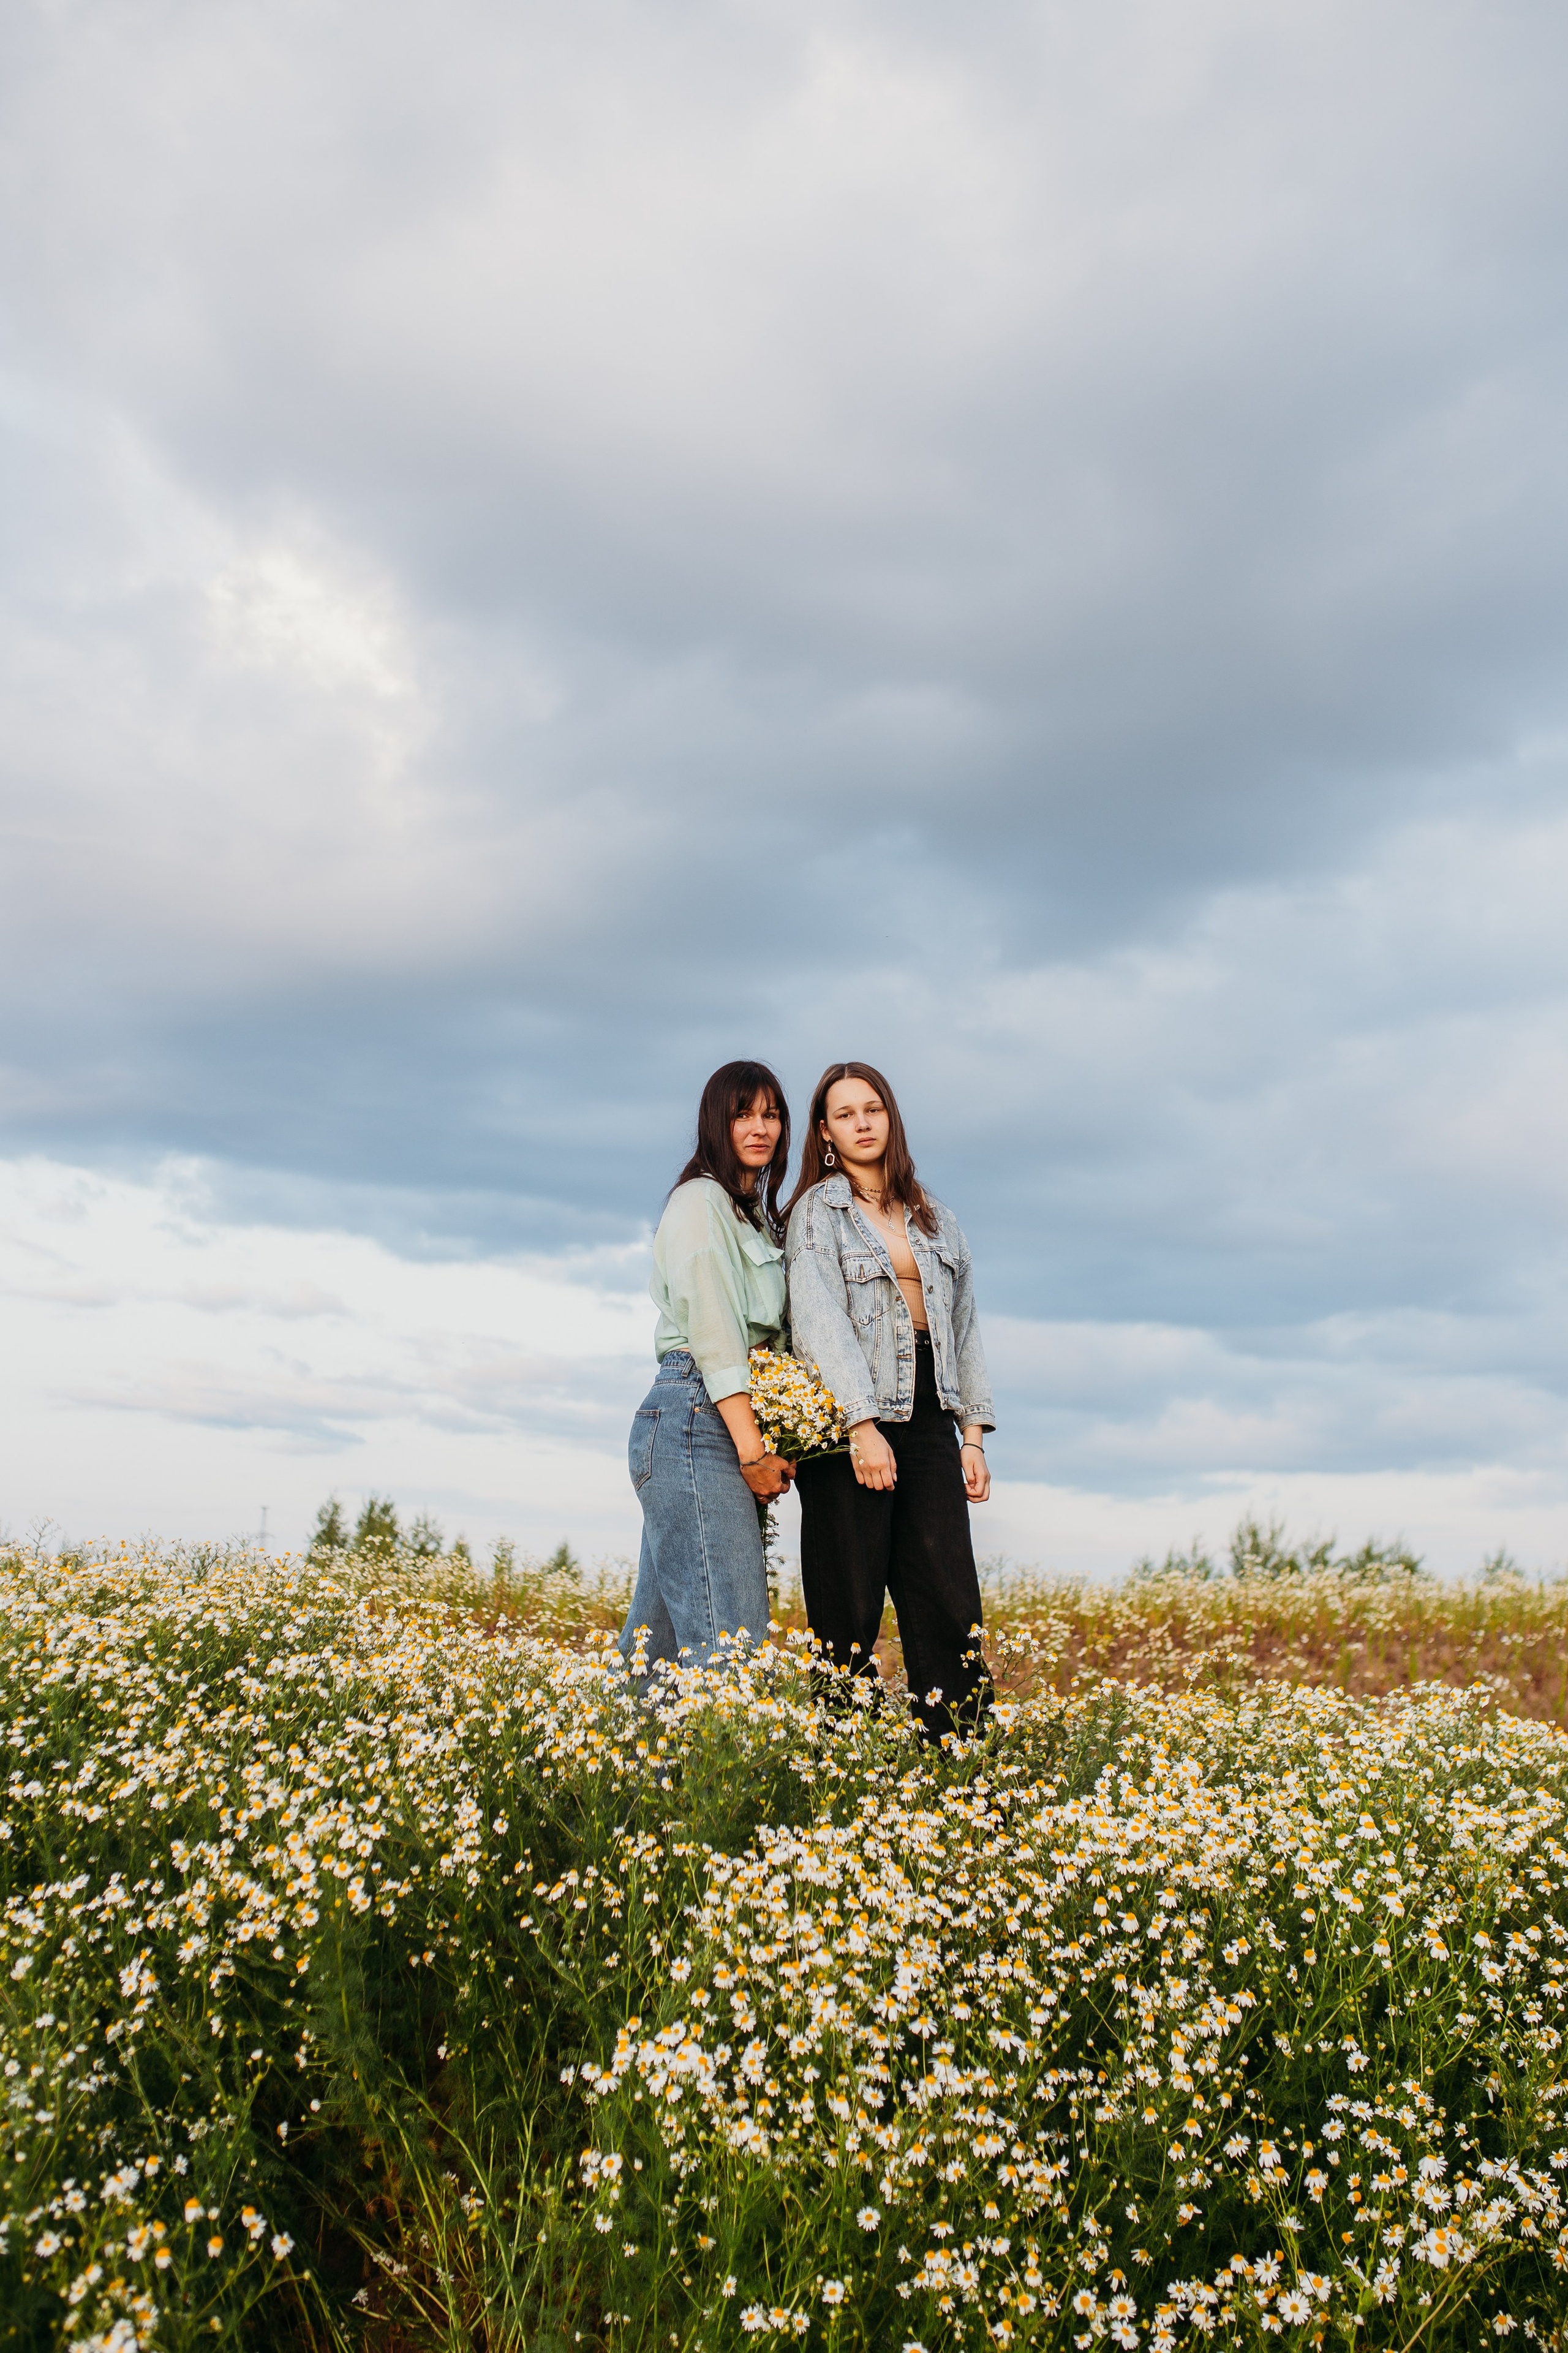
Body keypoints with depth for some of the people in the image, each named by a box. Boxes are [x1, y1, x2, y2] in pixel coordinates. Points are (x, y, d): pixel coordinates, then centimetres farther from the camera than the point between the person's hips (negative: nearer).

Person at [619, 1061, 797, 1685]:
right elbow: (713, 1334, -12)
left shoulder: (759, 1216, 25)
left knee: (662, 1632, 9)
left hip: (733, 1421, 9)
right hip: (698, 1419, -9)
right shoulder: (701, 1200, -4)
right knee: (728, 1638, -14)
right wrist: (753, 1450, -16)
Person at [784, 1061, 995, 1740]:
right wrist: (862, 1425, -20)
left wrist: (973, 1436, 10)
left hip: (929, 1419, 4)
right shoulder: (817, 1211, 2)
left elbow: (964, 1327, 18)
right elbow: (820, 1322, -9)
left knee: (950, 1603, -2)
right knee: (850, 1608, -3)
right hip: (847, 1419, -4)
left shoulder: (936, 1221, 18)